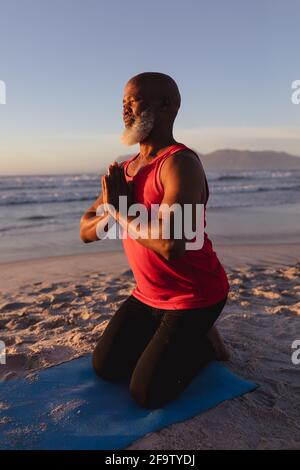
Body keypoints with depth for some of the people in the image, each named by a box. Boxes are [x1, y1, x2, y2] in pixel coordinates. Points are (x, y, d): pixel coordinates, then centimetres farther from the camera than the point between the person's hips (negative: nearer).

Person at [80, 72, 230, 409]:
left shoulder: (181, 163, -23)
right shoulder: (125, 170, 4)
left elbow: (171, 245, -36)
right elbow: (86, 231, 5)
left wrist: (119, 209, -20)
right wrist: (115, 208, -17)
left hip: (195, 297, -7)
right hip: (148, 294, 8)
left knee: (147, 394, -7)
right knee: (105, 368, 12)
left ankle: (203, 344, 16)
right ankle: (172, 339, 28)